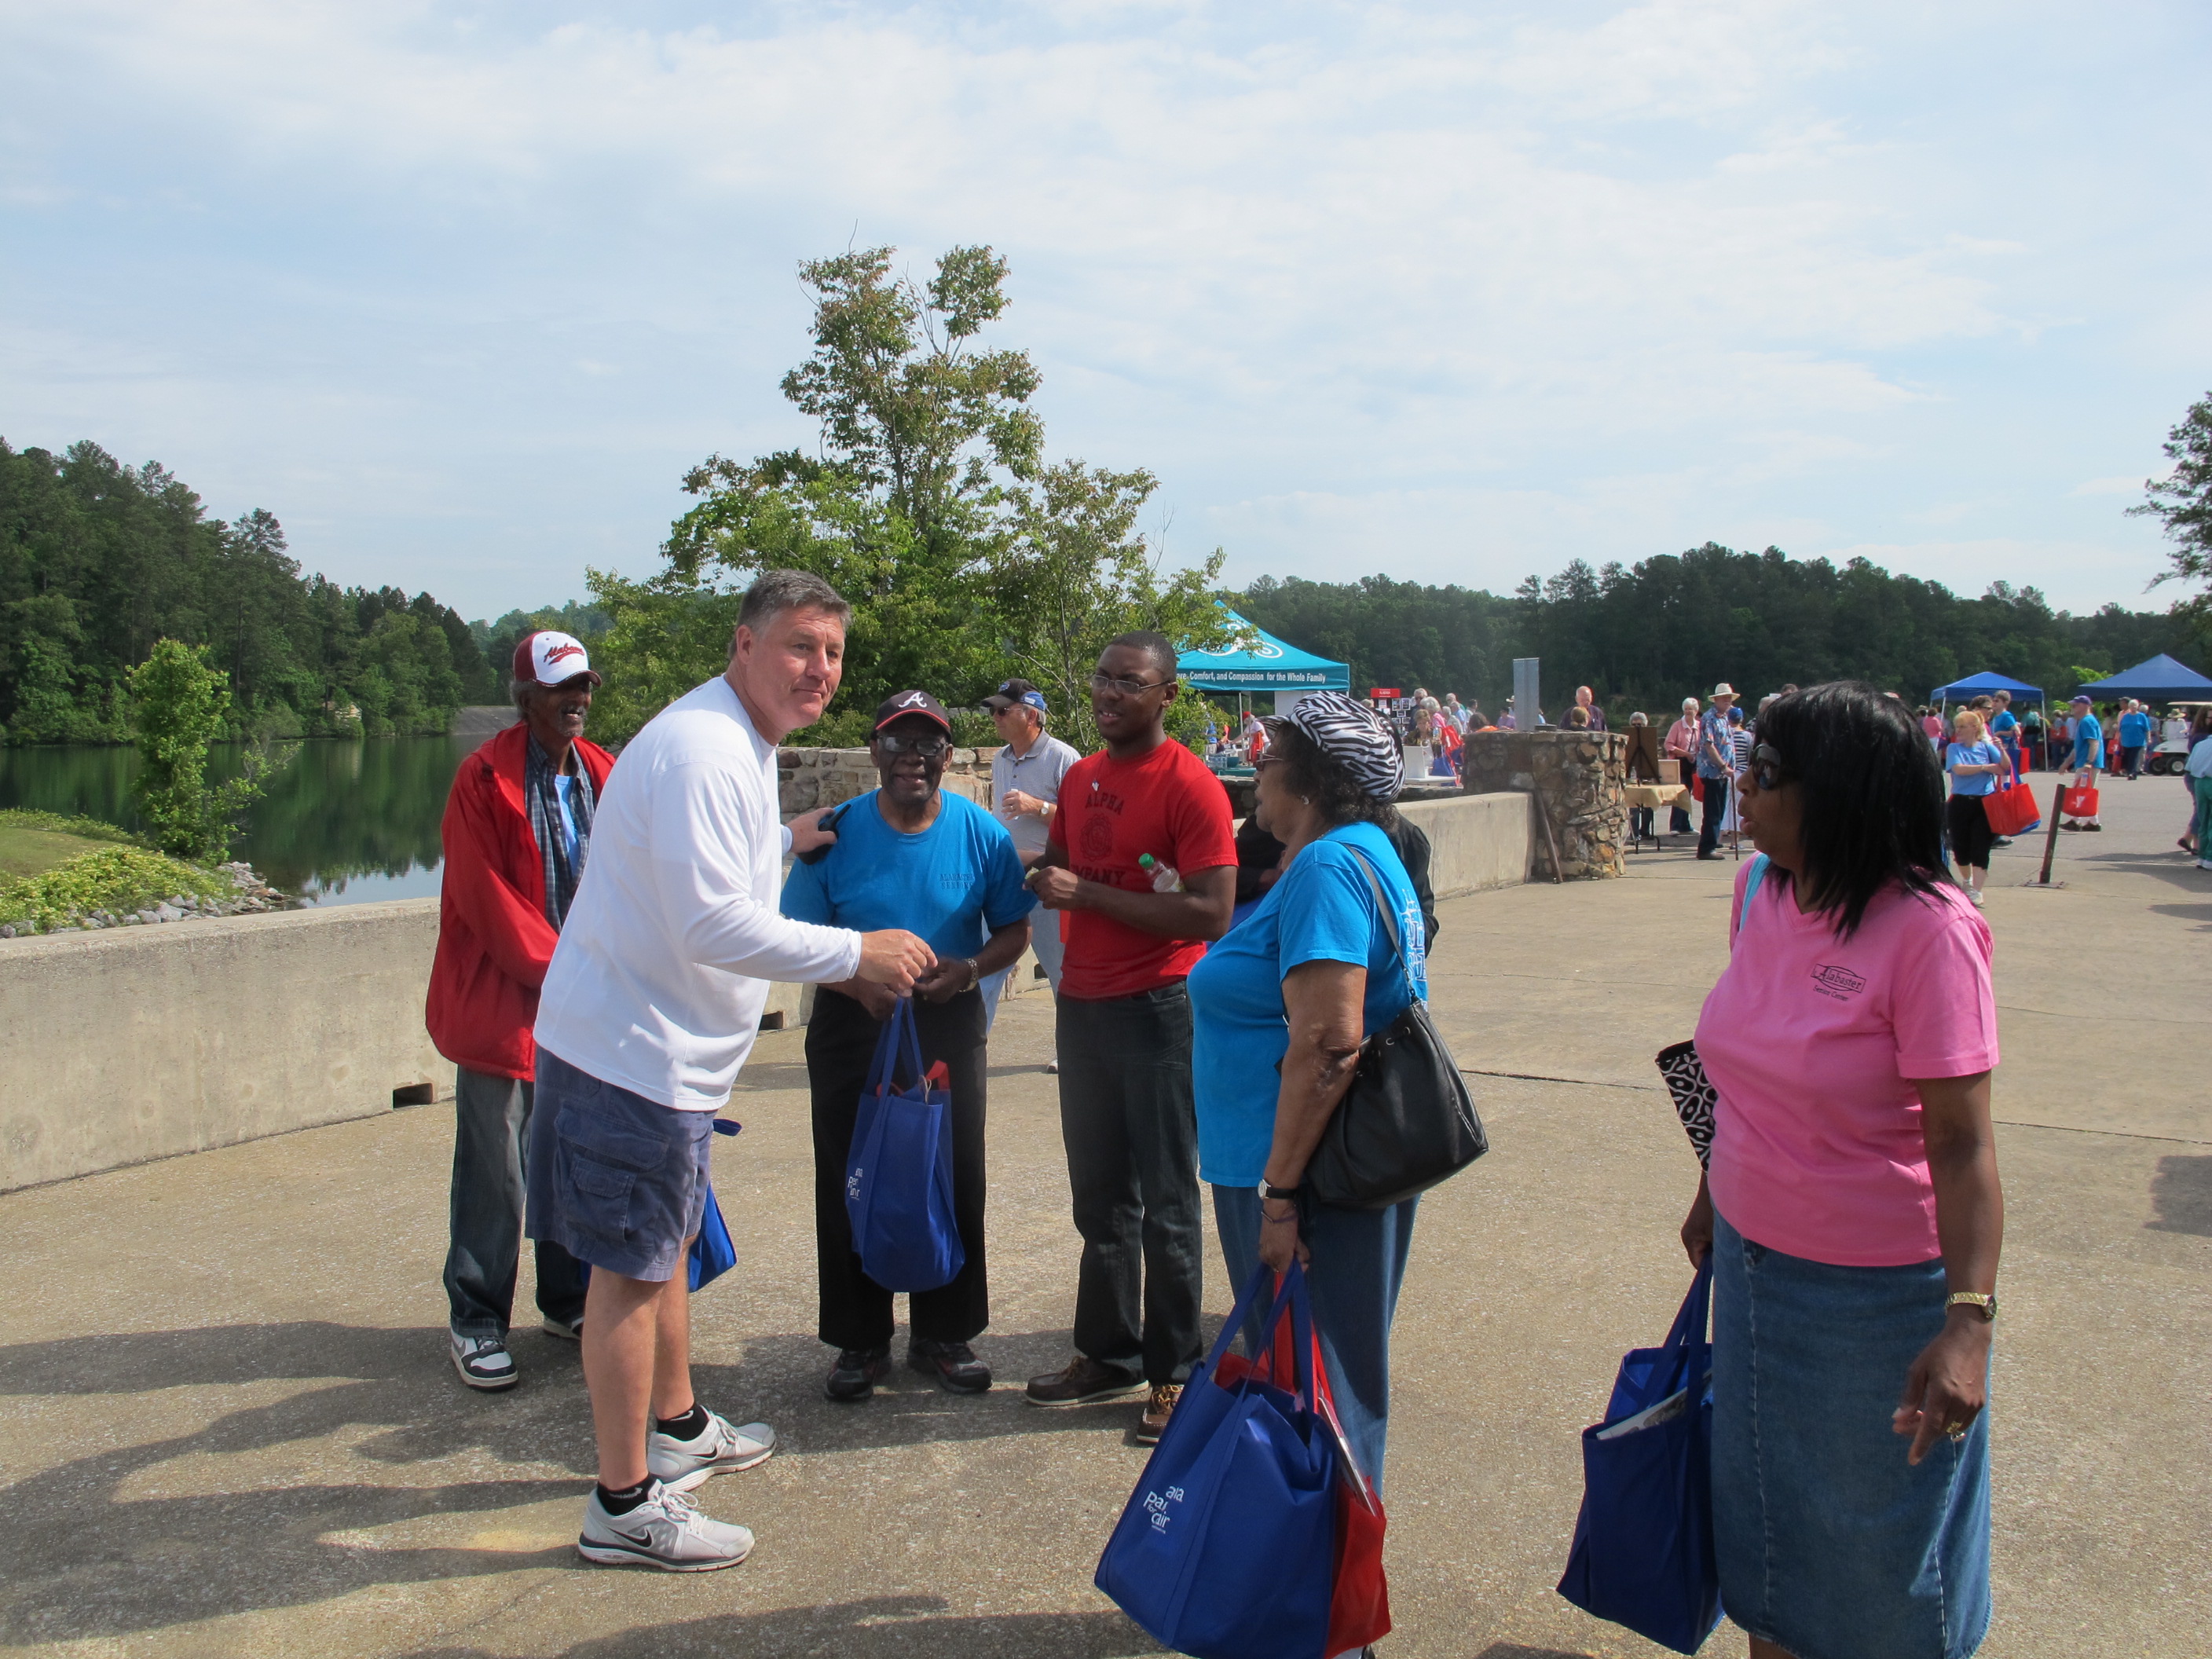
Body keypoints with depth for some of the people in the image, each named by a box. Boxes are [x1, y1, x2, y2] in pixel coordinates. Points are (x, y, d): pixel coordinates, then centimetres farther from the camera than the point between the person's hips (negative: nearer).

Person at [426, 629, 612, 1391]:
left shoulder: (603, 776, 7)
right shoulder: (484, 778, -9)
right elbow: (486, 897, -12)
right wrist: (556, 972, -13)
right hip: (503, 1003, -5)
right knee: (494, 1171, 0)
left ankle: (568, 1303, 27)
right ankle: (475, 1322, 13)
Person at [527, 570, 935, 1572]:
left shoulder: (741, 746, 13)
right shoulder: (701, 752, -22)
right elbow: (715, 926, -29)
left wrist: (784, 841, 33)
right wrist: (856, 953, -25)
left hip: (664, 1051, 11)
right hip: (630, 1052, -11)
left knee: (668, 1245, 23)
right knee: (631, 1271, -1)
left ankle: (678, 1428, 41)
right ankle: (624, 1506, 11)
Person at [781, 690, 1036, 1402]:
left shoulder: (982, 834, -3)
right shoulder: (837, 834, -4)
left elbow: (1014, 929, 4)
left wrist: (970, 969, -16)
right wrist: (857, 982, -18)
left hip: (950, 1024, 1)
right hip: (853, 1023, 0)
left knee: (956, 1183, 6)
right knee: (851, 1187, 5)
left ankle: (943, 1335, 24)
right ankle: (861, 1342, 22)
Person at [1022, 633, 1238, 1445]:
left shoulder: (1190, 786, -13)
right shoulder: (1079, 778, 10)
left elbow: (1212, 914, -21)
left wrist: (1089, 892, -19)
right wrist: (1044, 875, -1)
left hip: (1158, 1009, -7)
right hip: (1082, 1005, 7)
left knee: (1166, 1203, 2)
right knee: (1100, 1195, 16)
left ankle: (1173, 1376, 15)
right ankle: (1108, 1354, 29)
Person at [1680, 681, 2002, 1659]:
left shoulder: (1929, 928, -23)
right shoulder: (1759, 887, -2)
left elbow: (1962, 1143, -24)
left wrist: (1968, 1321, -31)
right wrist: (1714, 1194, 18)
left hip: (1877, 1287, -6)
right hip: (1753, 1258, 7)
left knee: (1882, 1546, 15)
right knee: (1766, 1514, 23)